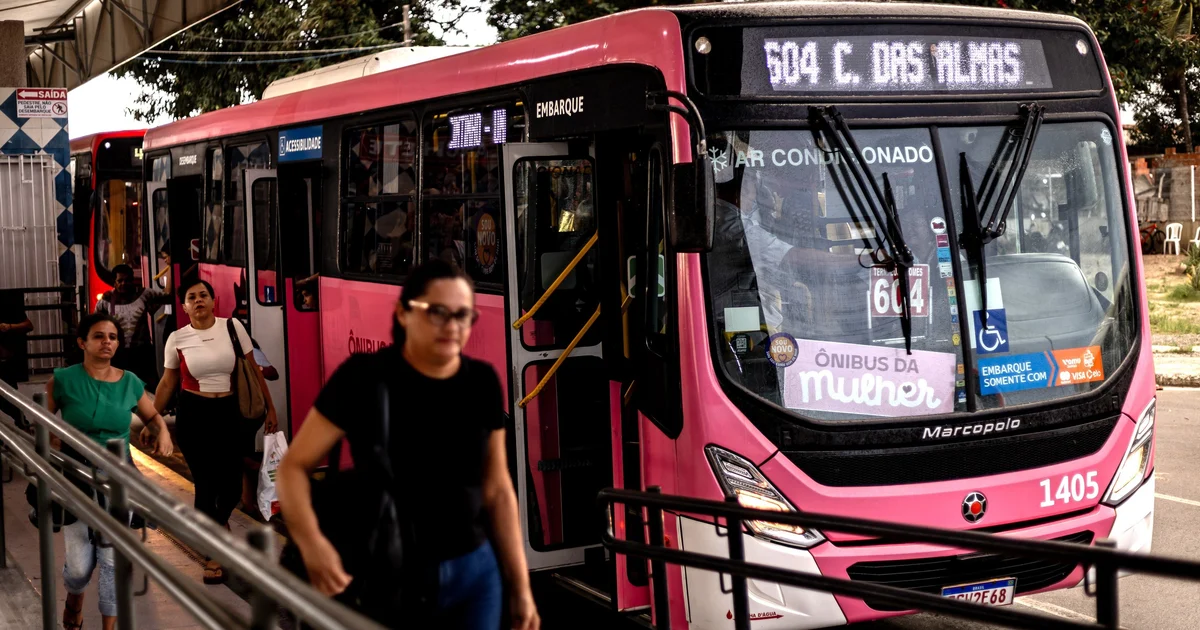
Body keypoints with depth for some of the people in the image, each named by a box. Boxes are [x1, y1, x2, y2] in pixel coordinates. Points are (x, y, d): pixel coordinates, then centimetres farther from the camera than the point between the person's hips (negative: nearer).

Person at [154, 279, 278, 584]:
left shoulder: (232, 327, -2)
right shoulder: (177, 339, -1)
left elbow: (253, 370, 4)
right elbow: (167, 383, 9)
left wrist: (270, 407, 5)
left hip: (232, 412, 1)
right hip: (194, 414, 0)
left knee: (231, 479, 3)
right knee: (205, 483, 0)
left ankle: (221, 519, 40)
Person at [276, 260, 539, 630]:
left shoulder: (482, 383, 1)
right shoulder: (364, 378, -11)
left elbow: (496, 489, 8)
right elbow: (294, 466, -9)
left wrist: (520, 586, 7)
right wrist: (312, 543, -26)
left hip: (475, 575, 3)